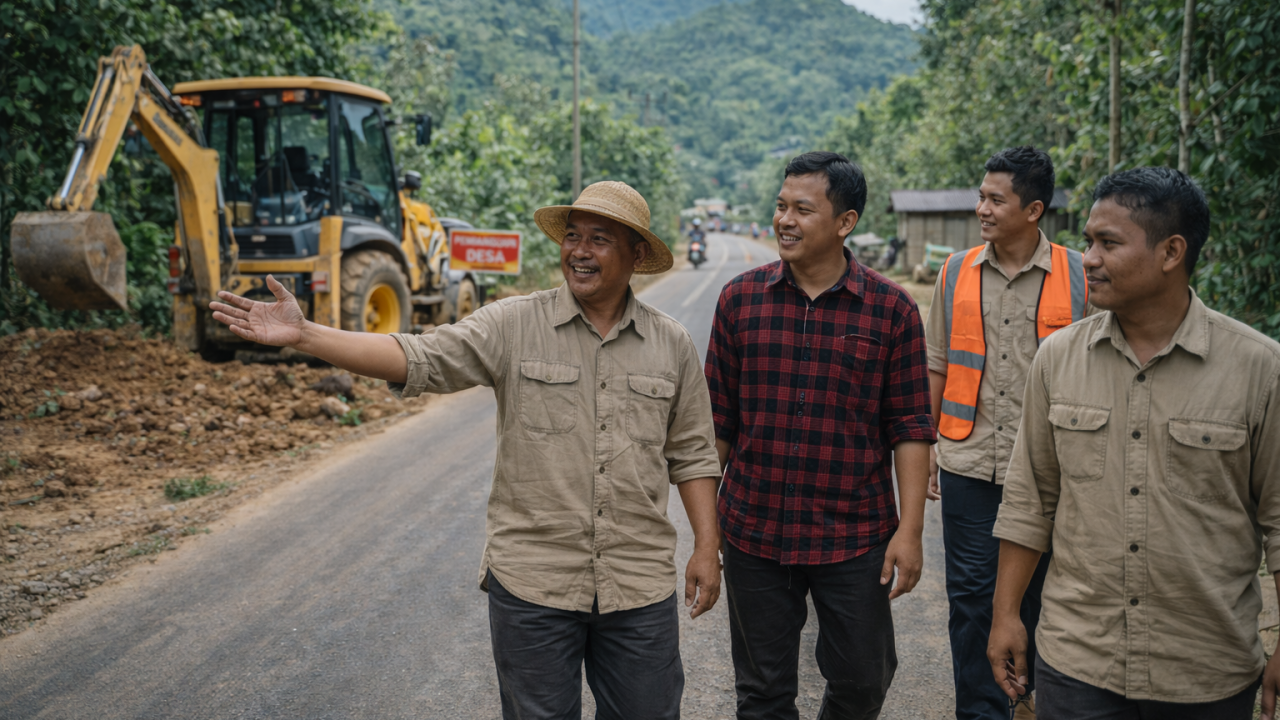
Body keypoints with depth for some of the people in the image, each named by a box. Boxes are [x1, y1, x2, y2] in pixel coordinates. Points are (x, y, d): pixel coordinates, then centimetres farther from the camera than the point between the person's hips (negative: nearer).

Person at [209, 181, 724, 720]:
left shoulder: (672, 344, 3)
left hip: (640, 589, 2)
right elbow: (416, 358, -13)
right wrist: (302, 334, -23)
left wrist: (707, 548, 3)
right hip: (531, 582, -1)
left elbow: (692, 454, 8)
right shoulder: (513, 325, -4)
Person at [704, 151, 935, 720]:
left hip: (854, 538, -1)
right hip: (753, 533, 1)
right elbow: (718, 421, 5)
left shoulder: (891, 310, -4)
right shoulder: (740, 299, 0)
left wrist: (910, 529, -6)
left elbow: (910, 428, -2)